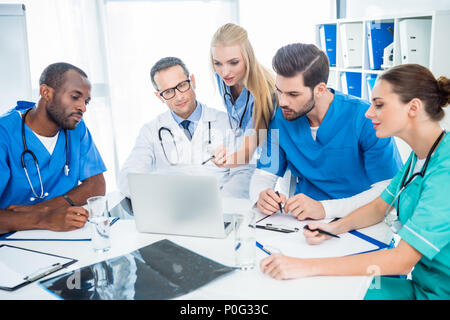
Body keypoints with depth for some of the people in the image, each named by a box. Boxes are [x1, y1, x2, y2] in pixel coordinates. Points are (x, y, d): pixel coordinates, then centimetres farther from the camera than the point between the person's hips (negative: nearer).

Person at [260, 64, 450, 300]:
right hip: (419, 282, 7)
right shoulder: (419, 156, 3)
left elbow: (402, 260, -31)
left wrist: (308, 266, -33)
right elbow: (380, 206, 11)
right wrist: (334, 227, -9)